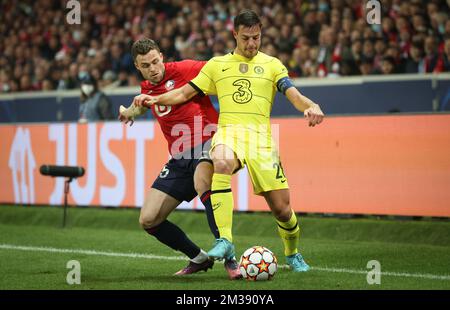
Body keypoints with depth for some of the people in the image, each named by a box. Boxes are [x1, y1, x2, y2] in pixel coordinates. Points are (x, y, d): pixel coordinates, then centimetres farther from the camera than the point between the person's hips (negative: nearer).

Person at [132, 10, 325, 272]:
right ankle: (225, 240, -36)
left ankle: (293, 254, 27)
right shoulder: (217, 65, 18)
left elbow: (294, 95, 1)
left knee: (281, 208, -4)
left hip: (260, 135, 0)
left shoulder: (272, 64, 14)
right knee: (221, 162, -38)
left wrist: (311, 106, -22)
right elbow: (184, 94, 18)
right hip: (228, 131, 0)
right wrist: (155, 99, 1)